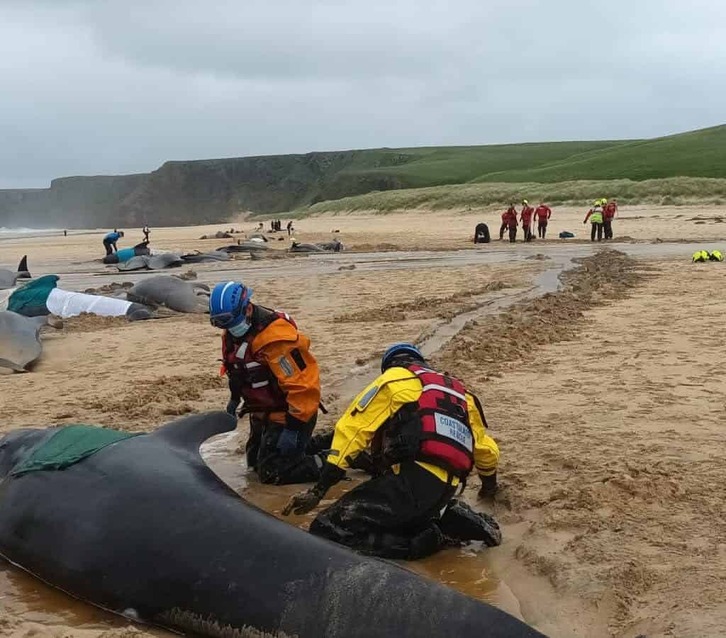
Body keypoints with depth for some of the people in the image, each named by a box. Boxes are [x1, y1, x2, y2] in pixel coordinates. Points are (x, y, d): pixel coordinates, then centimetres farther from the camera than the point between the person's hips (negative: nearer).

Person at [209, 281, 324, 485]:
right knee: (255, 463, 22)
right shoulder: (233, 334, 0)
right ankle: (311, 445, 28)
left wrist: (293, 427, -29)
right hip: (262, 413, 10)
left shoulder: (276, 337, -31)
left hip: (286, 414, -10)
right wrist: (235, 397, 20)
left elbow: (304, 384, -32)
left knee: (271, 472, -12)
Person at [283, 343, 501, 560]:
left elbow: (352, 431, 1)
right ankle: (450, 519, 9)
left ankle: (431, 539, -12)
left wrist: (318, 490, -1)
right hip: (446, 489, 8)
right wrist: (489, 484, 61)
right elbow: (487, 449, 41)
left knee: (326, 531, -10)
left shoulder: (394, 378, 11)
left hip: (412, 480, -7)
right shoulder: (459, 391, 30)